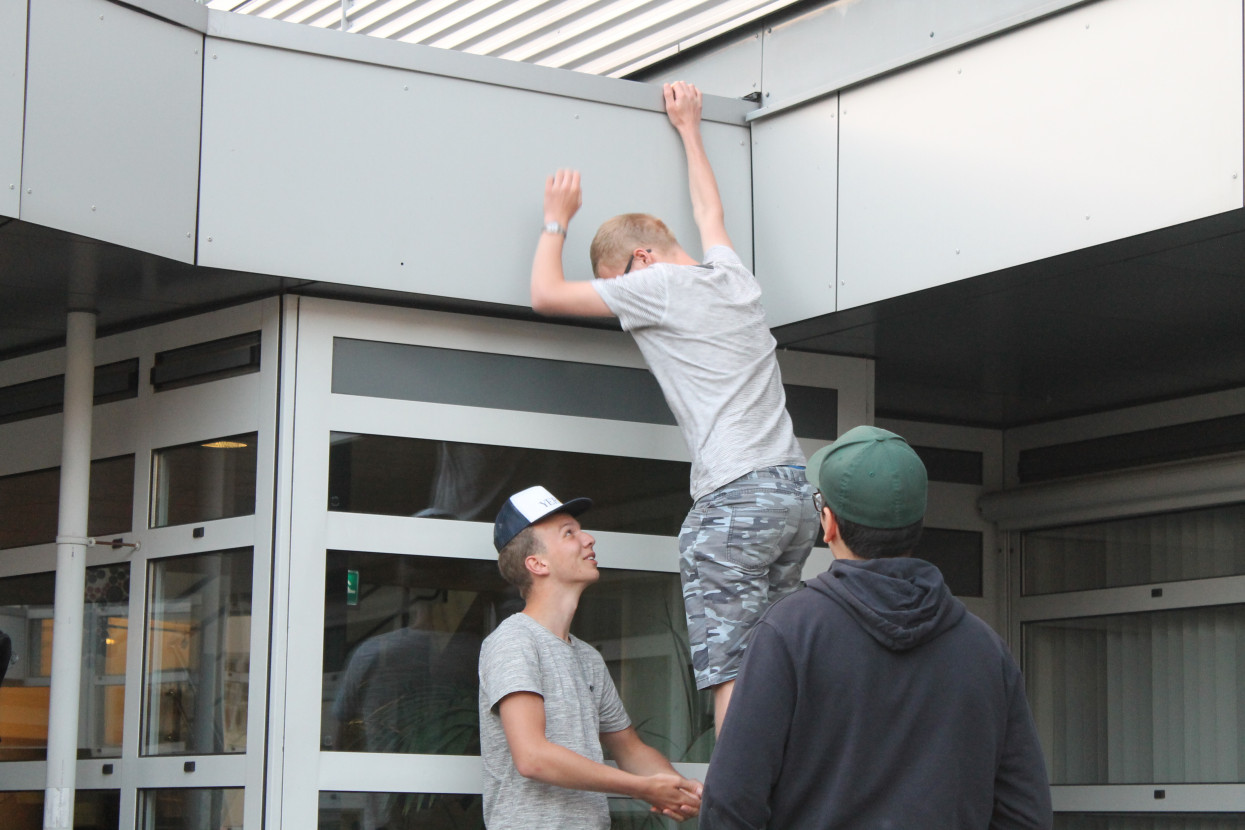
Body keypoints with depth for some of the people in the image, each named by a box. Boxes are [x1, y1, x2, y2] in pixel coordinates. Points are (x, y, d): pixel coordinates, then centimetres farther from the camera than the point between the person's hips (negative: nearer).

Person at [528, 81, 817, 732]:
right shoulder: (733, 277, 19)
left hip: (735, 496, -8)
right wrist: (689, 129, 54)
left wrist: (556, 221, 23)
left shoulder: (658, 287, 0)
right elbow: (709, 211, 41)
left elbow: (546, 294, 7)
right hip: (797, 489, 8)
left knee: (730, 674, -11)